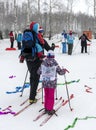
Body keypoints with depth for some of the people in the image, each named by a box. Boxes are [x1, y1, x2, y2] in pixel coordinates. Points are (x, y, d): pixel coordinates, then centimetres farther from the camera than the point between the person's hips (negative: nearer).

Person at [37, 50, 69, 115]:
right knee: (51, 96, 7)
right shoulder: (55, 64, -12)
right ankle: (50, 110, 12)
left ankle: (46, 108, 27)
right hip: (52, 83, -3)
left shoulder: (43, 63, -4)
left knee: (46, 95, 17)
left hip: (45, 82, 3)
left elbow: (39, 72, 5)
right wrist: (64, 70, 15)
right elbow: (60, 72, -5)